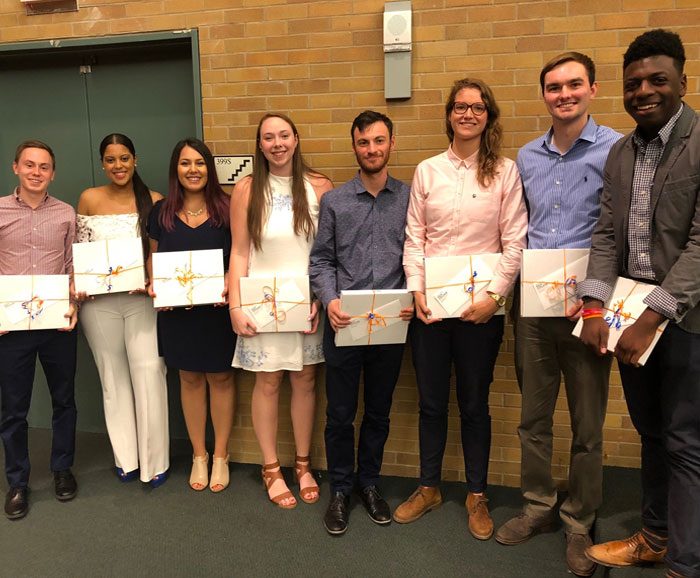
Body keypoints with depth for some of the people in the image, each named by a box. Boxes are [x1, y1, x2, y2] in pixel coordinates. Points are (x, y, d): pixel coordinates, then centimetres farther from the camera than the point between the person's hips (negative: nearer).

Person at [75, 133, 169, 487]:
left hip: (142, 300, -1)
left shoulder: (153, 201, 0)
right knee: (113, 376, 10)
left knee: (149, 372, -6)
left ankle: (154, 460, 9)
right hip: (99, 302, 2)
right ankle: (126, 457, 24)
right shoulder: (89, 199, 4)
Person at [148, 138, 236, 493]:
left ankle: (220, 456, 25)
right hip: (176, 311, 2)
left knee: (220, 379, 8)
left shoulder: (226, 208, -2)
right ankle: (199, 455, 29)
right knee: (189, 380, 12)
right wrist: (154, 286, -6)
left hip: (218, 310, -2)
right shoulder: (161, 212, 5)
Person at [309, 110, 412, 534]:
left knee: (379, 411, 14)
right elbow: (320, 260, 4)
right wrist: (330, 300, -13)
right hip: (343, 323, 0)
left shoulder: (410, 198, 5)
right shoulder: (334, 201, 5)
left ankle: (370, 483, 34)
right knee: (340, 413, 8)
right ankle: (341, 489, 27)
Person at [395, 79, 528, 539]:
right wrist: (417, 291, -5)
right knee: (431, 401, 12)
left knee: (474, 402, 9)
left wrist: (494, 296, -12)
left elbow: (514, 242, -3)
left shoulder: (505, 172, 1)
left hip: (481, 307, -2)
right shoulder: (427, 171, 7)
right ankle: (429, 487, 30)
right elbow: (414, 238, 5)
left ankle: (477, 495, 27)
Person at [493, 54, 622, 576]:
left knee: (587, 424, 7)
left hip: (584, 305, -4)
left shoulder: (616, 150, -4)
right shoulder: (527, 157, 11)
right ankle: (539, 506, 32)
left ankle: (580, 523, 26)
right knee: (534, 416, 14)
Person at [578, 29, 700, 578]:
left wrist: (652, 318, -22)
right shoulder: (620, 153, 10)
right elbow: (607, 235, 5)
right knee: (652, 432, 18)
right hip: (631, 309, 6)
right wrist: (595, 306, -8)